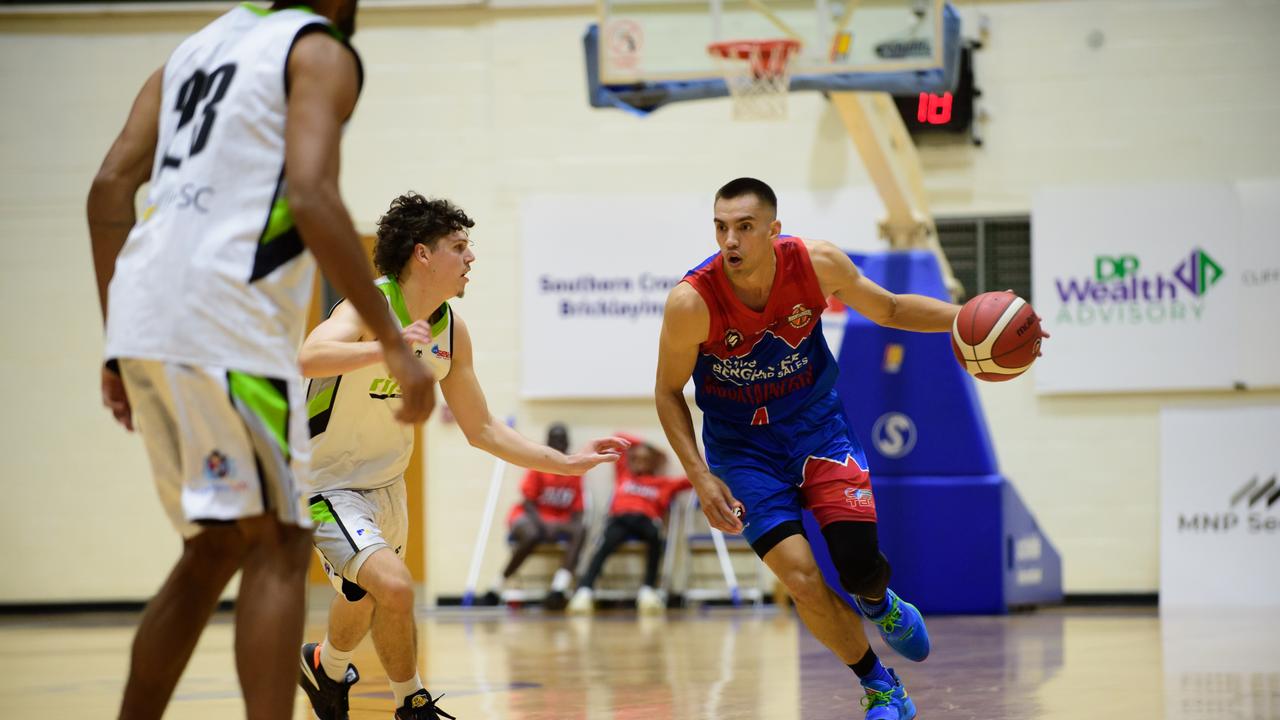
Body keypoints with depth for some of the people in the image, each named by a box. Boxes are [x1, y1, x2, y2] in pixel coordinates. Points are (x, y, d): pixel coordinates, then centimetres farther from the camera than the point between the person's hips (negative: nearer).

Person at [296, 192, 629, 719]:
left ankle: (324, 668, 58)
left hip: (385, 484, 8)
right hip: (327, 483, -8)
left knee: (365, 597, 27)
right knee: (393, 586, -26)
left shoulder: (451, 331, -3)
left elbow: (481, 429, 6)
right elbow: (307, 358, -47)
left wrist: (567, 463, 1)